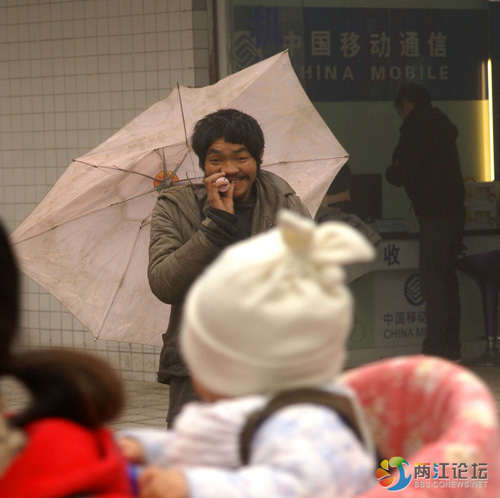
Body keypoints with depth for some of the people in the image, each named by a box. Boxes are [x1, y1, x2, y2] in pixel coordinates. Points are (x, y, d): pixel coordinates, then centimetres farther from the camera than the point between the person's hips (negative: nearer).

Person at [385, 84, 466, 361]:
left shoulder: (415, 127, -9)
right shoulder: (442, 123, 18)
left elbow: (402, 175, -12)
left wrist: (391, 171, 8)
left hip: (435, 216, -9)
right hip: (455, 211, 9)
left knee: (433, 282, -9)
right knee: (447, 280, 13)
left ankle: (436, 349, -12)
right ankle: (451, 347, 15)